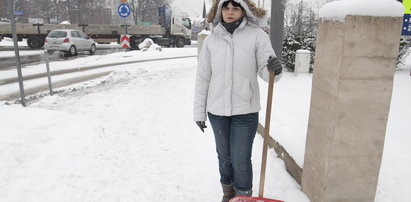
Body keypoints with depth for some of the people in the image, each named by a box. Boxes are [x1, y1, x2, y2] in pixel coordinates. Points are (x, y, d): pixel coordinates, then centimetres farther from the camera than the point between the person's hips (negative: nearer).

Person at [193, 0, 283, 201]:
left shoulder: (257, 35, -6)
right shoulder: (211, 40, 1)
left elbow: (265, 72, -7)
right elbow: (203, 78, 4)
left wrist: (274, 69, -31)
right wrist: (199, 112, 5)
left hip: (245, 110, -2)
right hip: (217, 110, 3)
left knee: (241, 160, 3)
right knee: (224, 155, 17)